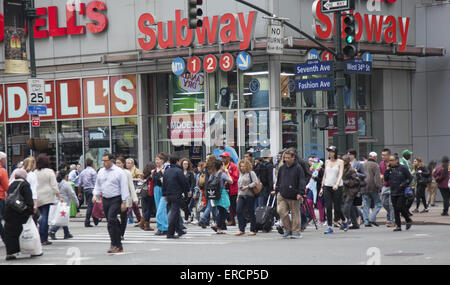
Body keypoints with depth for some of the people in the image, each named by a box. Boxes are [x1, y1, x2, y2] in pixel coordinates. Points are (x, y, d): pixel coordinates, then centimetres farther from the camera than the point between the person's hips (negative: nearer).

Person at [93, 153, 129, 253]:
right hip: (105, 200, 6)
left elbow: (124, 188, -7)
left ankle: (115, 245, -18)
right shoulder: (101, 172, 12)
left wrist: (124, 202, -12)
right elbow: (98, 185, 22)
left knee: (111, 220, -20)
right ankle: (118, 246, 14)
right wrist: (95, 195, 4)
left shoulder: (119, 172, -6)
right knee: (111, 222, 7)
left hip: (116, 199, -6)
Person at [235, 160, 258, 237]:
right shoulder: (241, 174, 20)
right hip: (241, 195, 7)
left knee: (251, 212, -1)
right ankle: (241, 230, -3)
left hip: (249, 195, -7)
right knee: (238, 211, -7)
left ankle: (253, 230, 7)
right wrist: (238, 196, 22)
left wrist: (247, 187, -20)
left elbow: (255, 182, -13)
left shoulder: (251, 173, -3)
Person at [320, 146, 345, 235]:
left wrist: (337, 184, -28)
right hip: (327, 186, 4)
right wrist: (322, 187, 13)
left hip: (337, 187, -4)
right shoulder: (327, 162, 12)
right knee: (328, 207, -4)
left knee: (337, 207, -2)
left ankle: (344, 221, 24)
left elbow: (340, 174, -13)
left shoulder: (340, 162, -1)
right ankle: (330, 227, -2)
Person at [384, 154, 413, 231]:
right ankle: (398, 226, 10)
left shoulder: (403, 168, -5)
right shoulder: (390, 169, 10)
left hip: (402, 193, -5)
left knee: (400, 208, -11)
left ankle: (408, 221, 12)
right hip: (393, 193, 5)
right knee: (396, 210, 4)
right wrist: (387, 170, -2)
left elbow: (410, 178, -2)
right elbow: (386, 179, 5)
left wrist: (404, 184, -13)